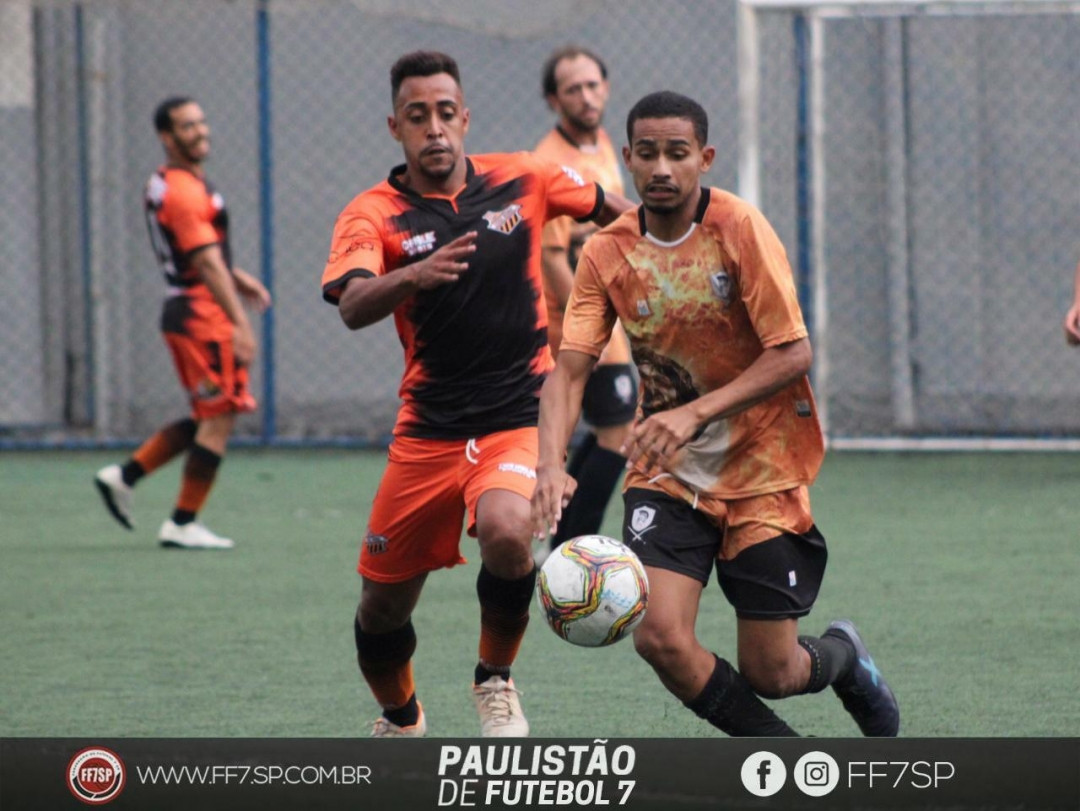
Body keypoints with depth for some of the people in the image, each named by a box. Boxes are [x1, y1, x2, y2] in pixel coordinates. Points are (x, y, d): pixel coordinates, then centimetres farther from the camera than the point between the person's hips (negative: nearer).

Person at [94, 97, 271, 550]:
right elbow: (207, 264, -22)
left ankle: (125, 475, 17)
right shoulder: (185, 192, -17)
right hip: (202, 313, -10)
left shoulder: (165, 184, 16)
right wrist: (240, 324, -25)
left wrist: (238, 279, 23)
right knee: (218, 419, -5)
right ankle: (183, 524, -2)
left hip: (183, 312, 10)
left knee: (206, 420, 17)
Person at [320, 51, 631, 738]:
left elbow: (613, 209, 19)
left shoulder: (521, 179, 1)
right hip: (428, 426, 1)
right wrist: (412, 276, -44)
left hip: (520, 416, -1)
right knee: (382, 605, 4)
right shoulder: (374, 215, -6)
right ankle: (401, 722, 37)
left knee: (505, 530, -32)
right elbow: (353, 307, -25)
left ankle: (496, 679, -4)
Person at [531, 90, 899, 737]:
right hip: (666, 472, 3)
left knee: (768, 673, -2)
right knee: (660, 636, -17)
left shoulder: (740, 229, -15)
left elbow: (793, 354, -17)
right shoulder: (607, 252, -4)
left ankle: (843, 657, 38)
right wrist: (551, 463, -28)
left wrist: (694, 412, -28)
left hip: (761, 471, -3)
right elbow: (570, 369, -10)